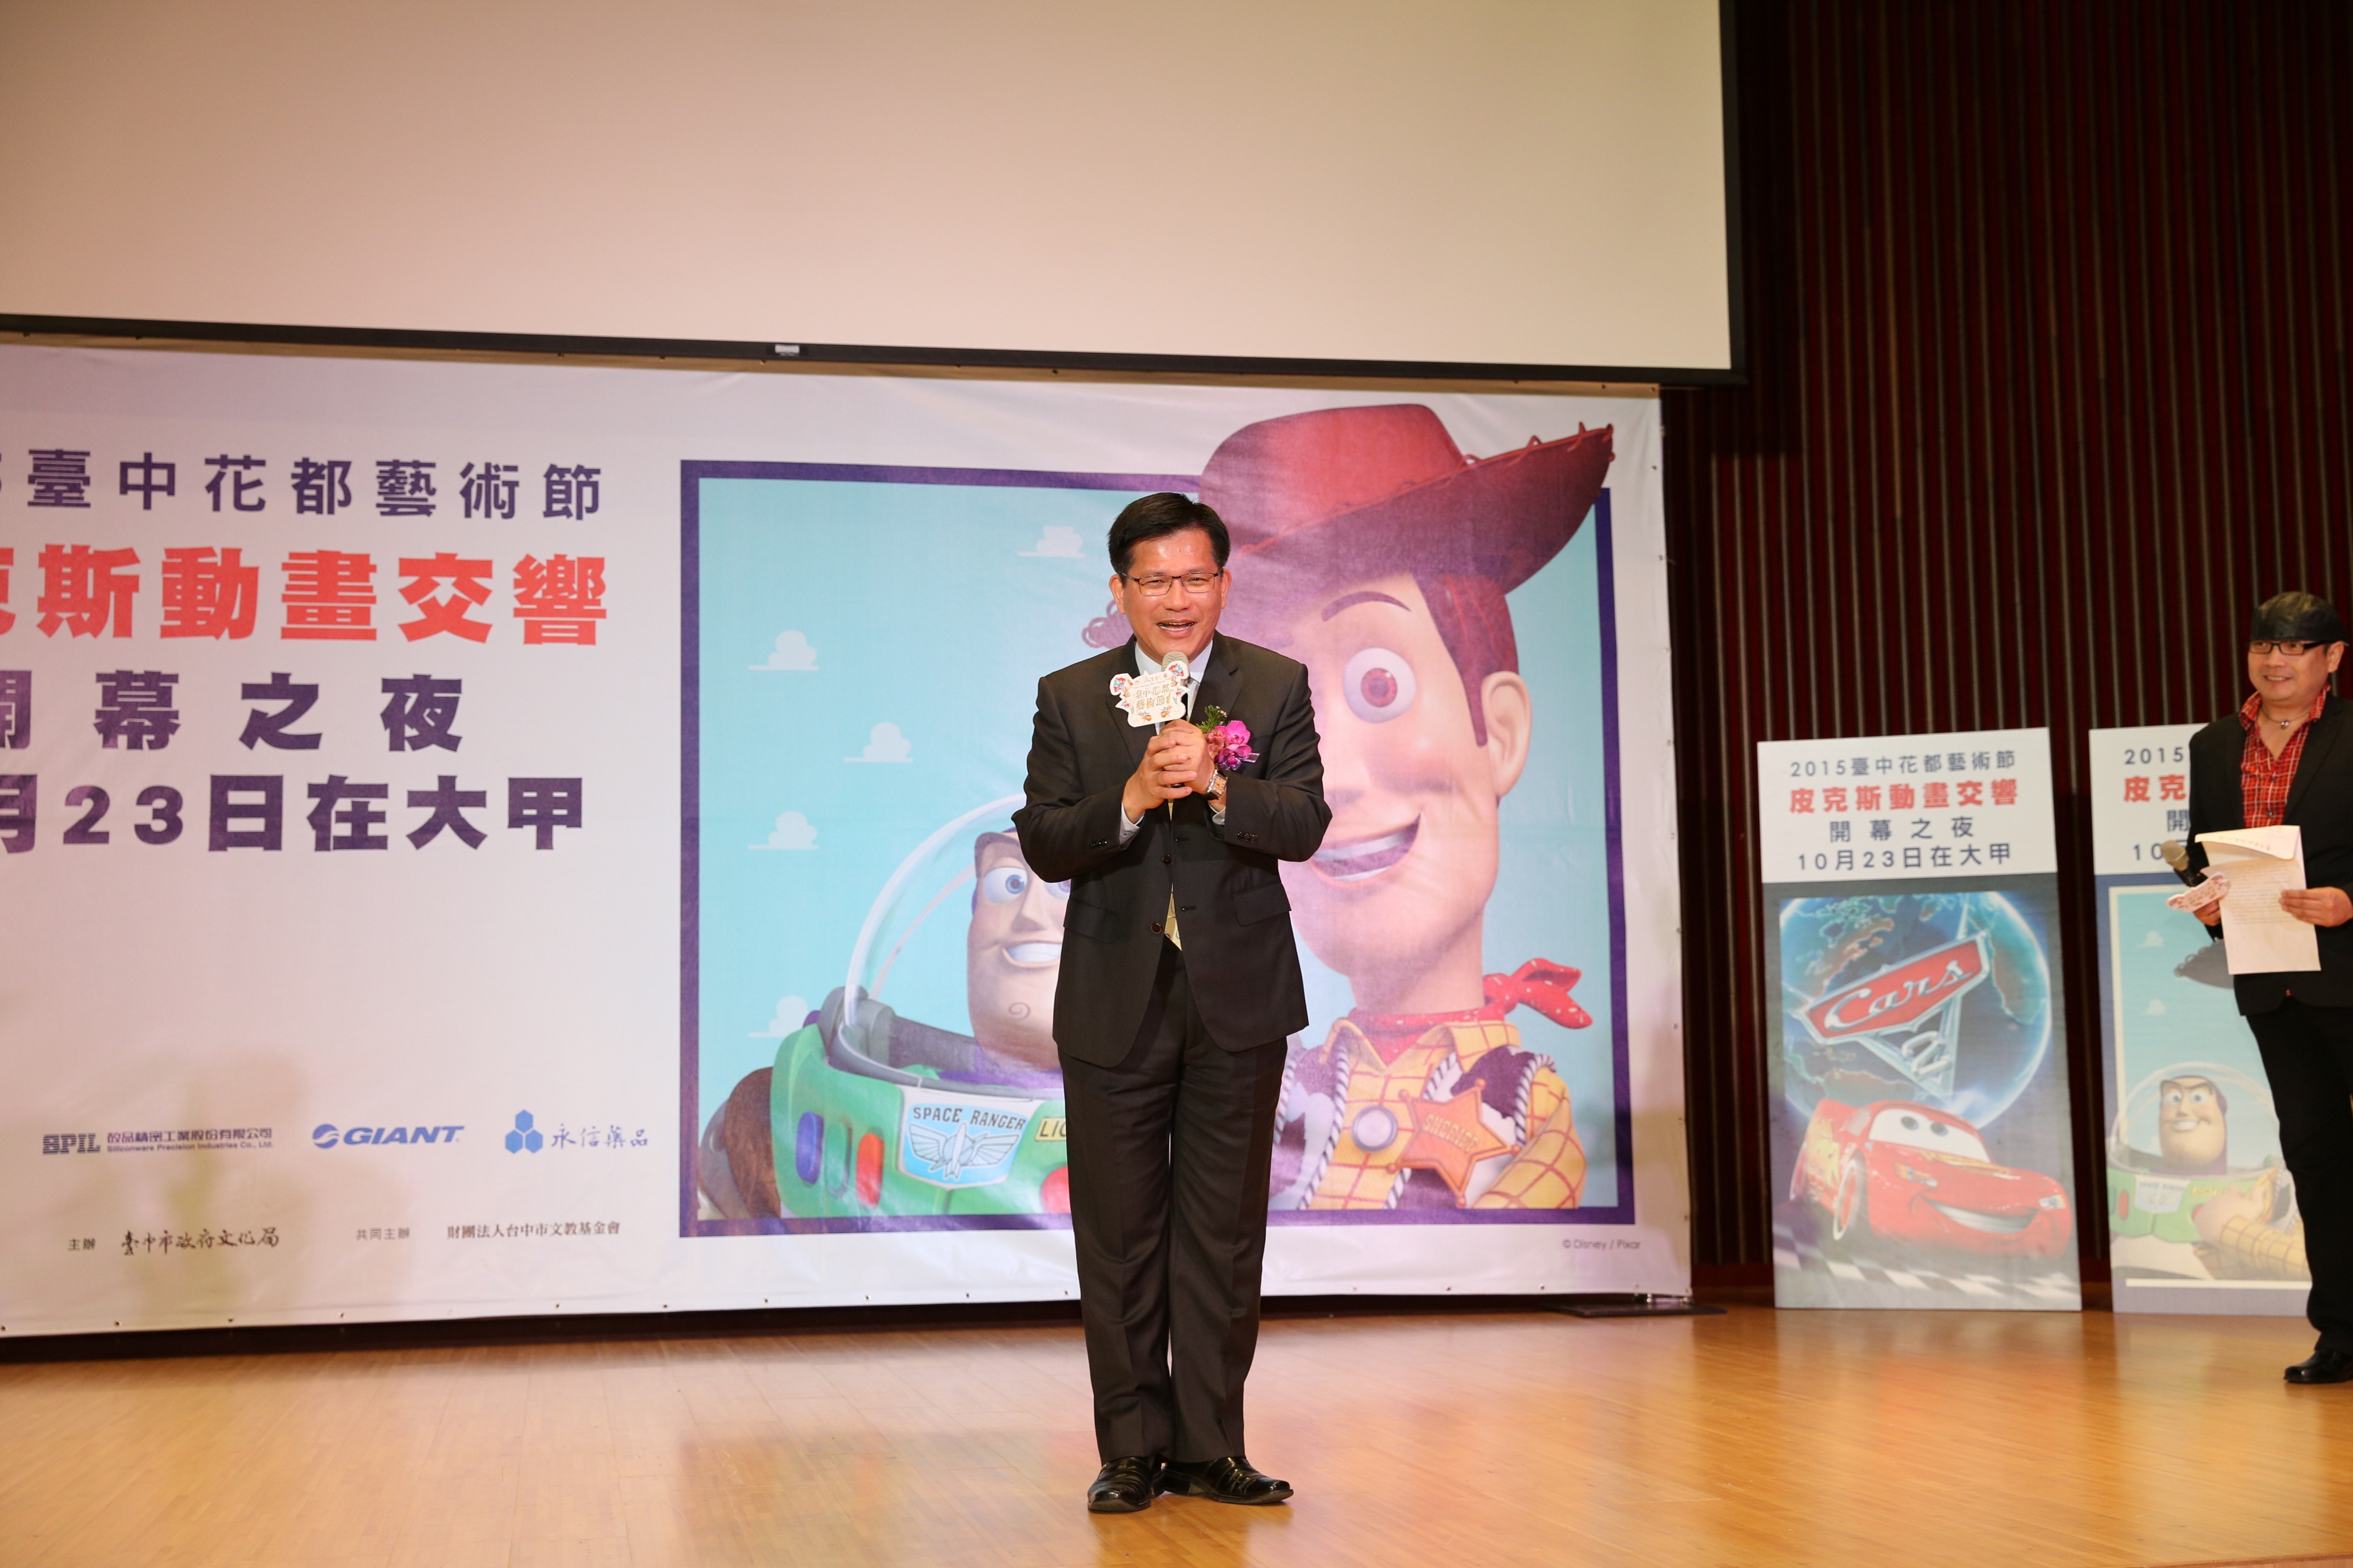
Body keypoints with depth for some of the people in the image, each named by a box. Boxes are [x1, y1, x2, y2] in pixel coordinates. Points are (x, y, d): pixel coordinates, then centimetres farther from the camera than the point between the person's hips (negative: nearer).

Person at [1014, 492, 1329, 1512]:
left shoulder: (1276, 687, 2)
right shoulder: (1069, 698, 3)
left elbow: (1305, 824, -10)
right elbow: (1043, 845, -5)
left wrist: (1217, 787, -28)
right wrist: (1133, 798, -22)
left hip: (1238, 997, 0)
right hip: (1116, 1001, 0)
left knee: (1224, 1230, 6)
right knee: (1119, 1235, 6)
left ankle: (1211, 1447, 16)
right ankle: (1134, 1448, 16)